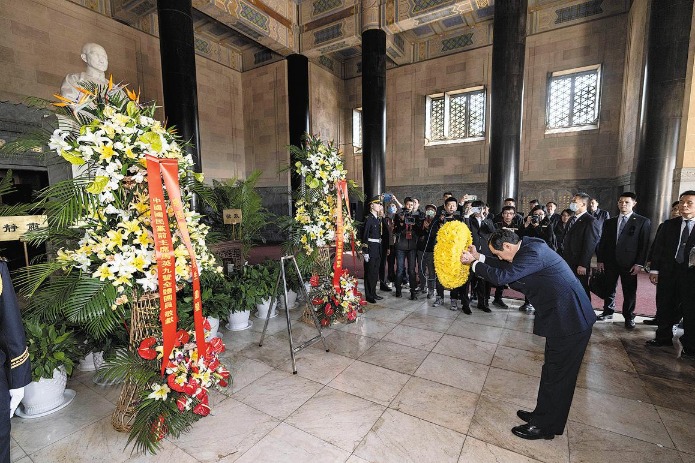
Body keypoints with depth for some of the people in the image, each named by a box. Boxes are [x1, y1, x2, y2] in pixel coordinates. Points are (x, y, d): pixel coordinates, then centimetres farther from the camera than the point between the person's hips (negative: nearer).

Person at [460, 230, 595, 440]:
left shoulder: (533, 253, -25)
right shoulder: (528, 246, 4)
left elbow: (502, 276, -29)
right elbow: (507, 266, 14)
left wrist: (475, 264, -15)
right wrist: (480, 257, 3)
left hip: (569, 320, -10)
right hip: (564, 316, 10)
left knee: (556, 375, 6)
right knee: (553, 372, 21)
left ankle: (545, 426, 23)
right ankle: (542, 415, 38)